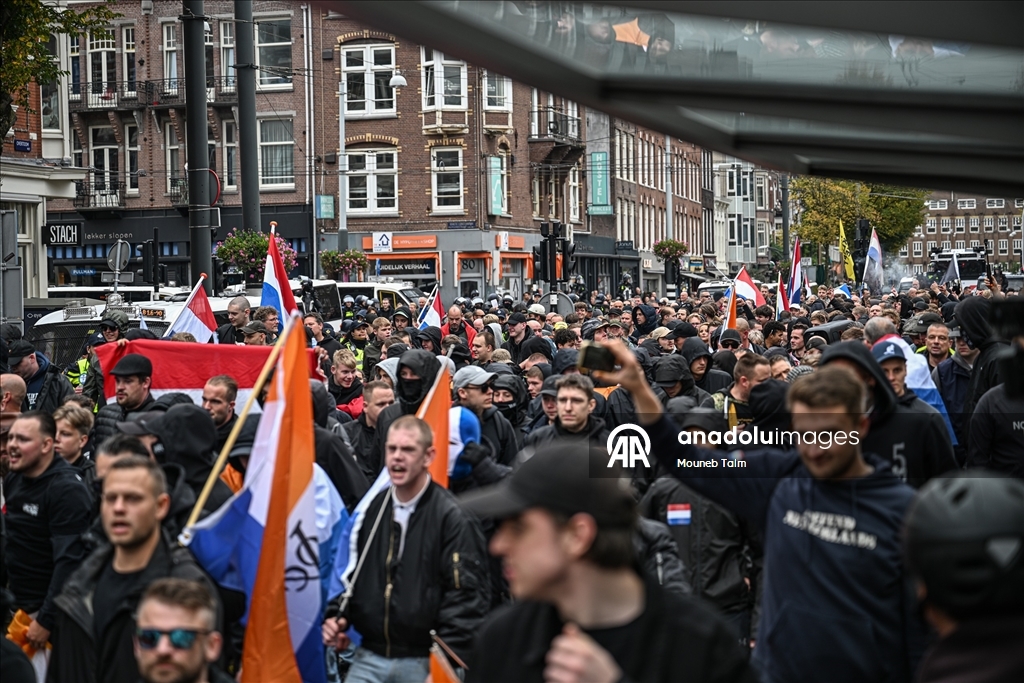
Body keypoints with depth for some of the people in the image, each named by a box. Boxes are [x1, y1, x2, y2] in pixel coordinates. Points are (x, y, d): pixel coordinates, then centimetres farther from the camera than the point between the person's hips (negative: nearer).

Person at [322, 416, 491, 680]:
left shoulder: (452, 517, -8)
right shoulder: (371, 509, 10)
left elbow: (466, 592, -11)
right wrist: (337, 616, 6)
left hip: (423, 664, -5)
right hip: (368, 659, 5)